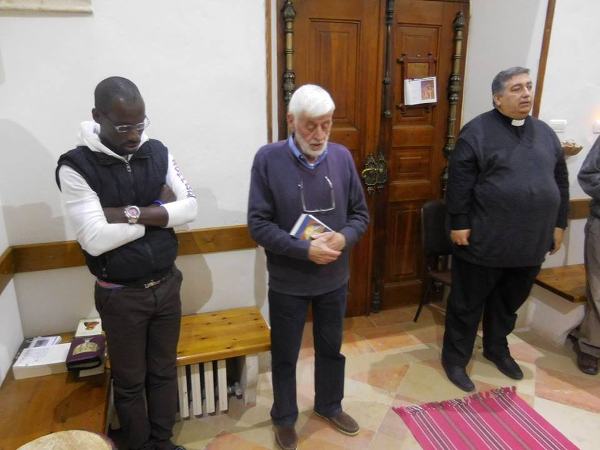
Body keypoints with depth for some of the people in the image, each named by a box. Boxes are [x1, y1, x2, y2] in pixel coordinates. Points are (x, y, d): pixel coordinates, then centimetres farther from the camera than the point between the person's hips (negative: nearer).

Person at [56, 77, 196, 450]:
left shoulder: (158, 152, -2)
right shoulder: (76, 166, -15)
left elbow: (190, 207, -9)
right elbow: (95, 239, -23)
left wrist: (131, 213, -20)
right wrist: (160, 210, -15)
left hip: (167, 284, 4)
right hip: (121, 296, -3)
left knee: (164, 372, 20)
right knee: (130, 381, 16)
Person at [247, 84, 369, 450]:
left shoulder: (342, 156, -4)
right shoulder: (268, 159, -14)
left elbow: (361, 213, 2)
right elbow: (259, 224, -15)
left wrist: (345, 237, -18)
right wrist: (304, 249, -24)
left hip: (335, 279, 3)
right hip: (288, 282, -3)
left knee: (331, 348, 23)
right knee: (285, 355, 16)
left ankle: (329, 406, 49)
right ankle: (285, 418, 41)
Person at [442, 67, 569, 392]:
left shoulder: (545, 133, 11)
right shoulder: (477, 131, -8)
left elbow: (560, 181, 17)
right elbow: (459, 181, -12)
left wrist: (559, 223, 14)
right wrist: (459, 224, -15)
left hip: (530, 241, 6)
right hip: (484, 240, -6)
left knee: (510, 301, 21)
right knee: (467, 303, 7)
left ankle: (497, 348, 42)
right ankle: (455, 358, 23)